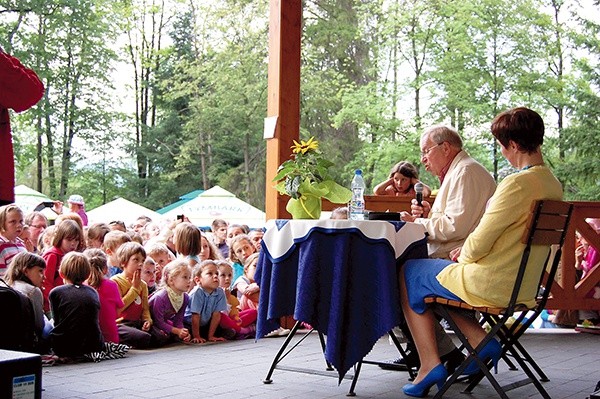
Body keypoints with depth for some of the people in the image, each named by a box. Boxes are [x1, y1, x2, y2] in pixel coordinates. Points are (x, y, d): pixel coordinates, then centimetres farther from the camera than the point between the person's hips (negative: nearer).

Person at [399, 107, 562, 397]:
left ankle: (430, 364, 12)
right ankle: (480, 340, 12)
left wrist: (463, 257, 2)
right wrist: (467, 253, 12)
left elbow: (478, 243, -20)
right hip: (525, 287, 9)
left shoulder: (517, 183, -23)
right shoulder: (552, 184, 5)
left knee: (409, 272, 13)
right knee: (434, 269, 26)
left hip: (491, 285, -9)